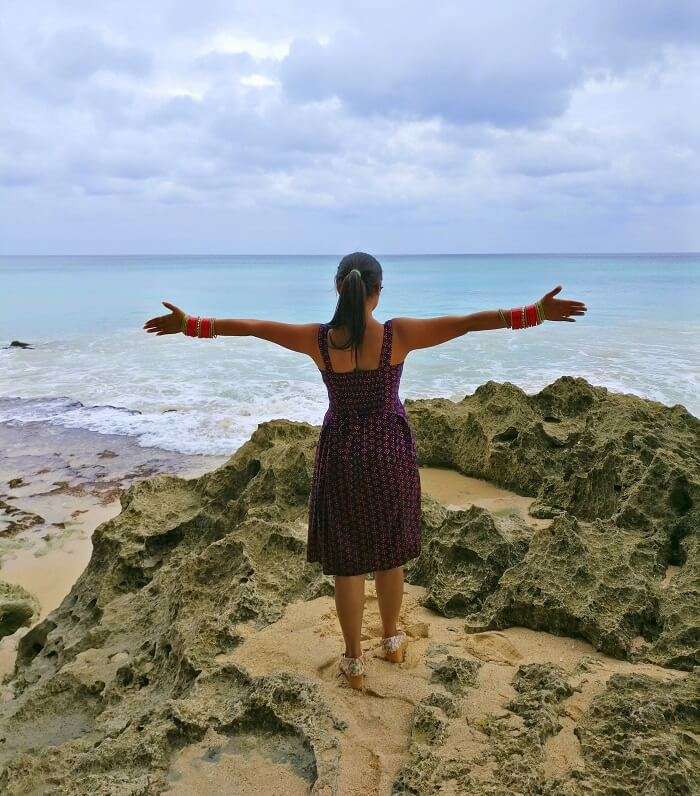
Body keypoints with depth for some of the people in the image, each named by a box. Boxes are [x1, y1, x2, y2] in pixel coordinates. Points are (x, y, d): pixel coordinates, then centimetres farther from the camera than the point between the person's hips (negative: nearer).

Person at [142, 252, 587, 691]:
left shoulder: (318, 339, -13)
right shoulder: (399, 335, -16)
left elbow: (250, 326, -3)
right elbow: (467, 322, -15)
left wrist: (190, 323, 8)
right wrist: (536, 312, -9)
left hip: (341, 456, 0)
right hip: (391, 454, 0)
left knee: (347, 561, 12)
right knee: (390, 553, 20)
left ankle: (354, 661, 26)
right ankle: (392, 640, 40)